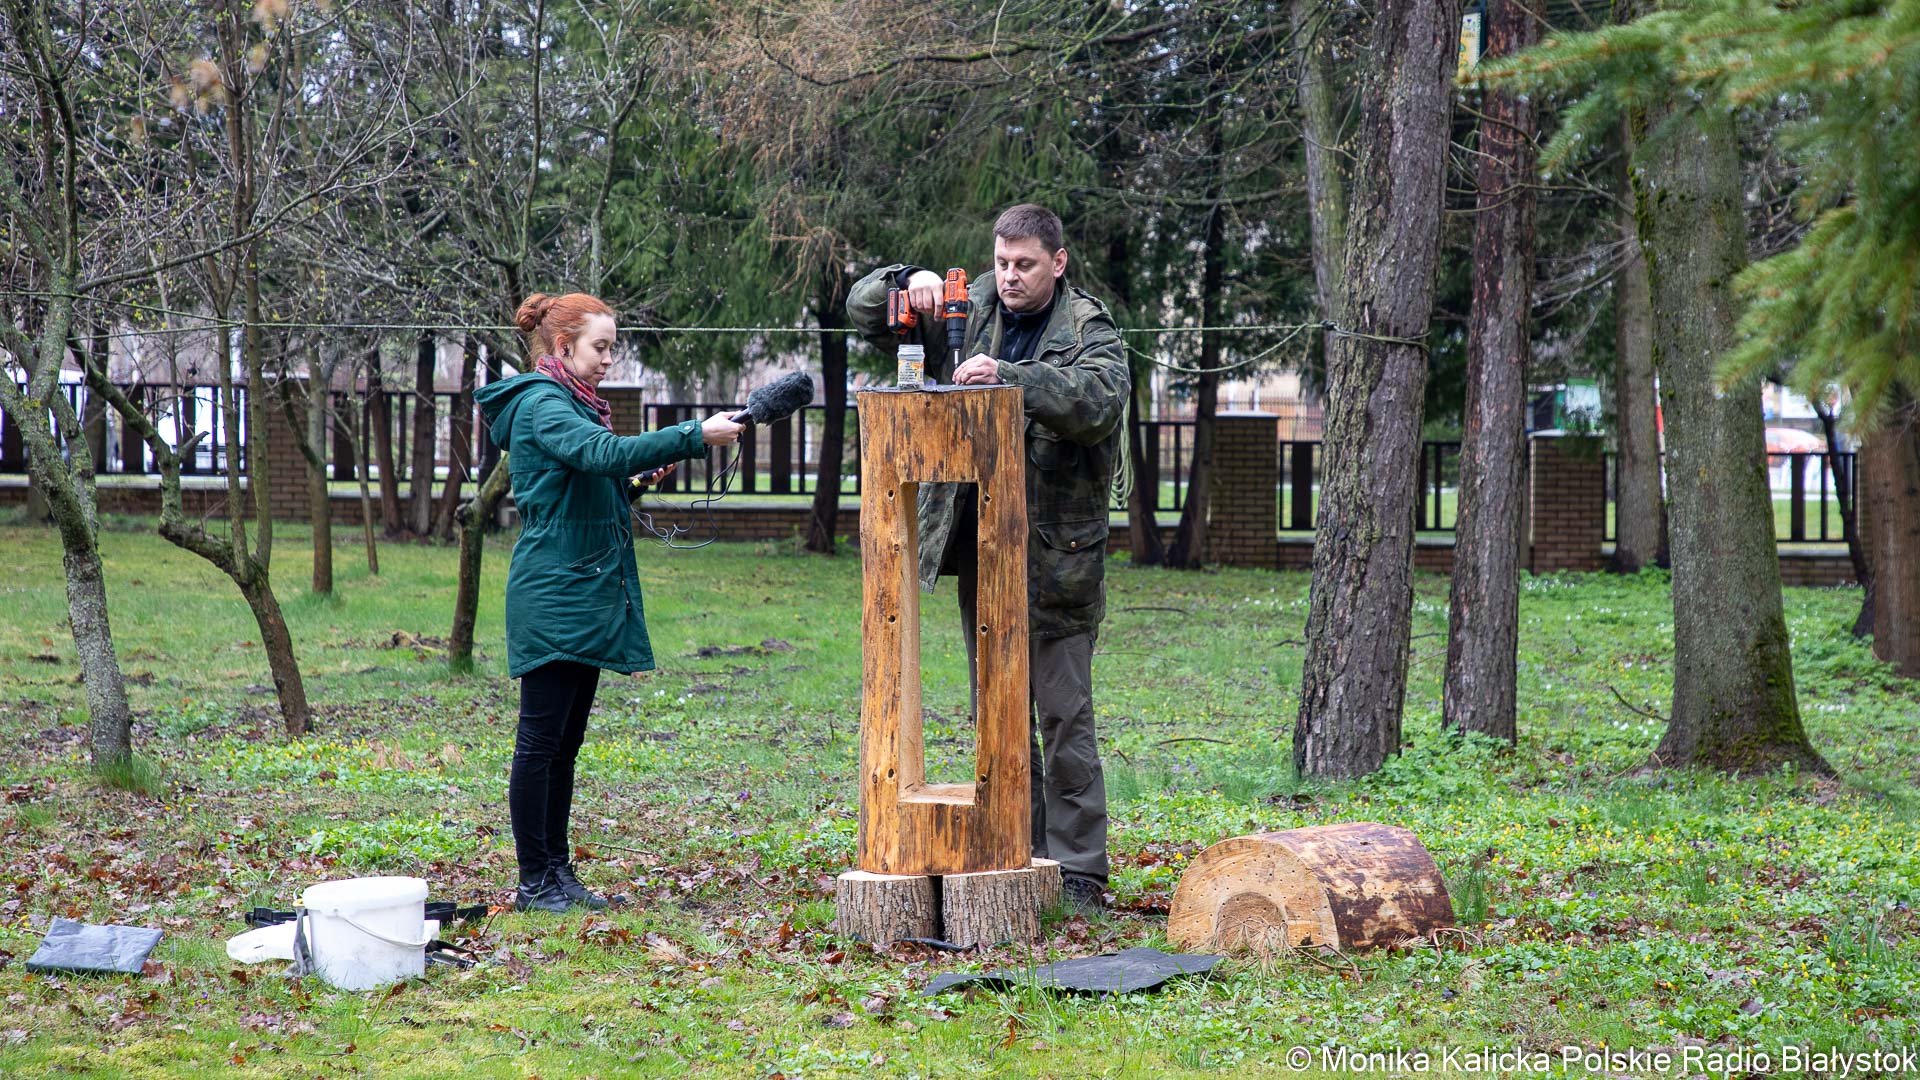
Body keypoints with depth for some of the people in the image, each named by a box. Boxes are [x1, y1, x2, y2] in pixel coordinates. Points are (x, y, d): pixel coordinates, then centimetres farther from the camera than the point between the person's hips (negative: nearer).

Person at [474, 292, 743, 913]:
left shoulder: (575, 405, 20)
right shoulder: (540, 405, -11)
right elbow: (605, 453, -29)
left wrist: (636, 482, 6)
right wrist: (695, 437, -33)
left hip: (587, 595, 10)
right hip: (552, 596, -10)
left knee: (566, 742, 12)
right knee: (541, 738, -5)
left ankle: (558, 872, 16)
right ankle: (534, 881, -1)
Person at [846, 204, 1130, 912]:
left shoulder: (1089, 329, -3)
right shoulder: (969, 313, 9)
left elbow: (1099, 400, -24)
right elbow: (863, 309, 12)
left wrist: (1009, 376, -34)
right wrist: (908, 284, -9)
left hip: (1056, 553, -5)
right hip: (978, 547, 5)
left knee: (1064, 716, -3)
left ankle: (1078, 873, 1)